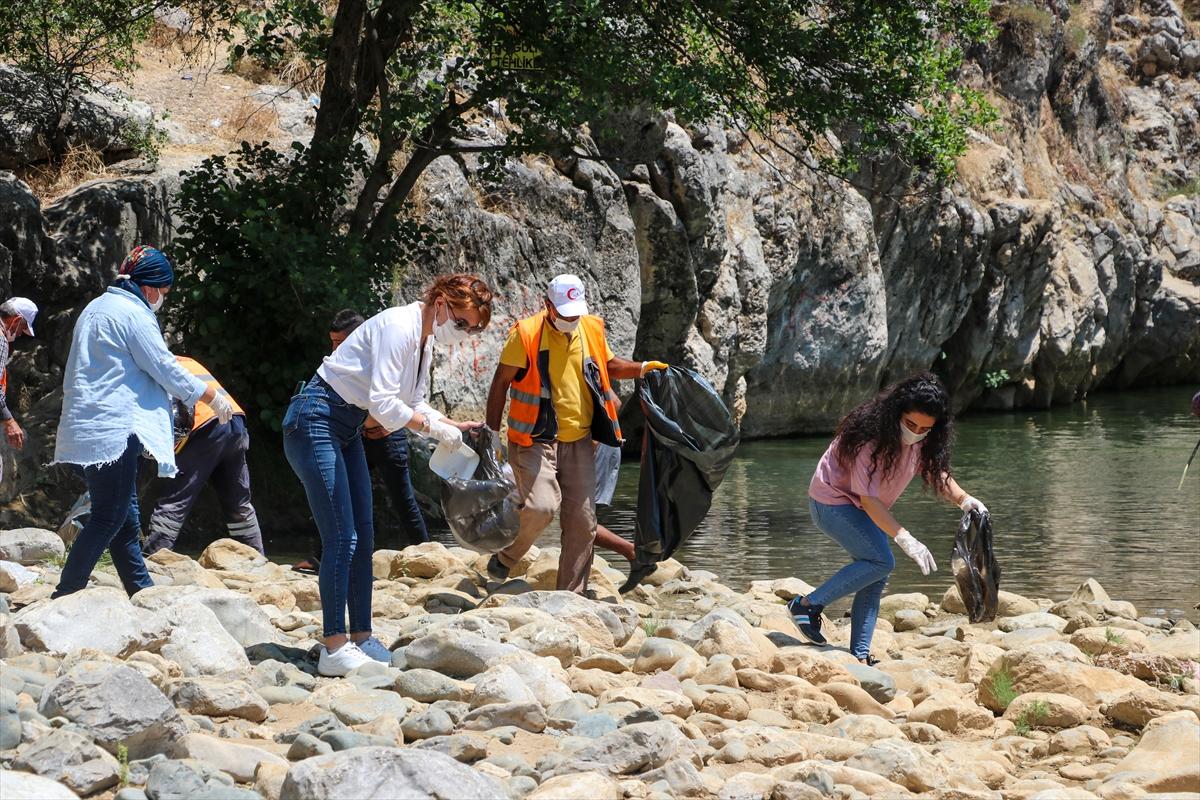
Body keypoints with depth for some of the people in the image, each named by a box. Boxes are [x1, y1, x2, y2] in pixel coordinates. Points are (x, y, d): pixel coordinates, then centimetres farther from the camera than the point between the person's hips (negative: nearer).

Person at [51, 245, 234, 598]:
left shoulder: (96, 308, 19)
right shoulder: (134, 314, -10)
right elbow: (166, 370, -9)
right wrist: (214, 398, 2)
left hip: (86, 431, 10)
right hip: (113, 431, -10)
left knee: (125, 518, 11)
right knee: (108, 519, -9)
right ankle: (64, 600, -11)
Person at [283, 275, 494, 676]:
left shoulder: (425, 340, 10)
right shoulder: (399, 327, -20)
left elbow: (414, 405, 17)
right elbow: (383, 404, -25)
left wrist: (455, 426, 3)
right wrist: (433, 427, -14)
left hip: (346, 429, 10)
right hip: (315, 422, -10)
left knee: (363, 538, 8)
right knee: (341, 538, -12)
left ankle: (361, 639, 14)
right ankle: (334, 649, -9)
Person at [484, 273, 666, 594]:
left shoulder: (591, 330, 5)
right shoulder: (526, 334, -9)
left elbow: (610, 366, 24)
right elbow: (501, 383, -3)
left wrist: (642, 368, 5)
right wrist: (492, 434, -6)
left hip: (579, 442, 5)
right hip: (535, 441, -5)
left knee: (582, 522, 3)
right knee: (541, 506, -23)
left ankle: (572, 595, 14)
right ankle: (503, 558, 4)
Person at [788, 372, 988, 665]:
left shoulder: (922, 440, -8)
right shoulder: (870, 438, -31)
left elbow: (936, 471, 7)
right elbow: (868, 499, -32)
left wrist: (963, 499, -13)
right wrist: (904, 538, -40)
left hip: (861, 509, 8)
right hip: (832, 501, -8)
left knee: (876, 578, -1)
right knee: (881, 562, -21)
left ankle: (860, 653, 1)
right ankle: (808, 605, -14)